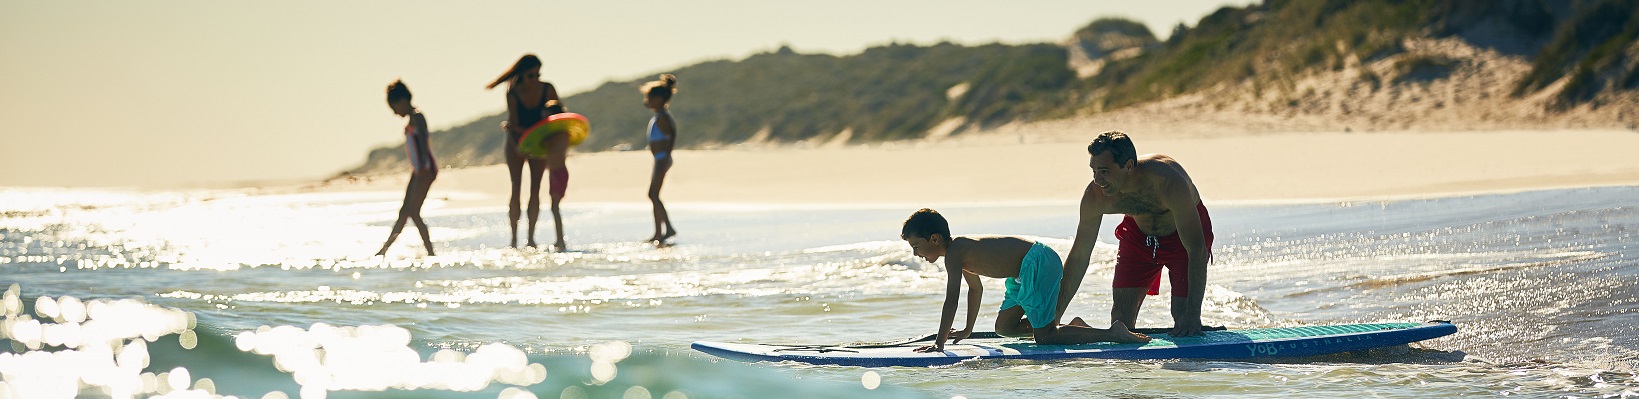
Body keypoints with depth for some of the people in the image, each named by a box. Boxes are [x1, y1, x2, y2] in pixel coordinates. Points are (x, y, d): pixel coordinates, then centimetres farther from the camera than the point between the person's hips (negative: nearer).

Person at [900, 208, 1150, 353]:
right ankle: (1074, 327, 17)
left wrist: (940, 343, -22)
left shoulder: (954, 252, -15)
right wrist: (968, 330, 35)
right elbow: (975, 289, 31)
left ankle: (1114, 333, -10)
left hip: (1038, 264, -11)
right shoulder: (962, 250, 16)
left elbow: (951, 301, -22)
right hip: (1026, 272, 11)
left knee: (1044, 337, -10)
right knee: (1004, 327, 17)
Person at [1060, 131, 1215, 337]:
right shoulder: (1095, 196, -29)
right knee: (1121, 315, -6)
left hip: (1185, 232, -3)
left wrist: (1193, 313, -44)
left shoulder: (1168, 182, -42)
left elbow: (1197, 251, -39)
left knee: (1183, 314, -14)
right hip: (1138, 233, 3)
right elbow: (1078, 257, -17)